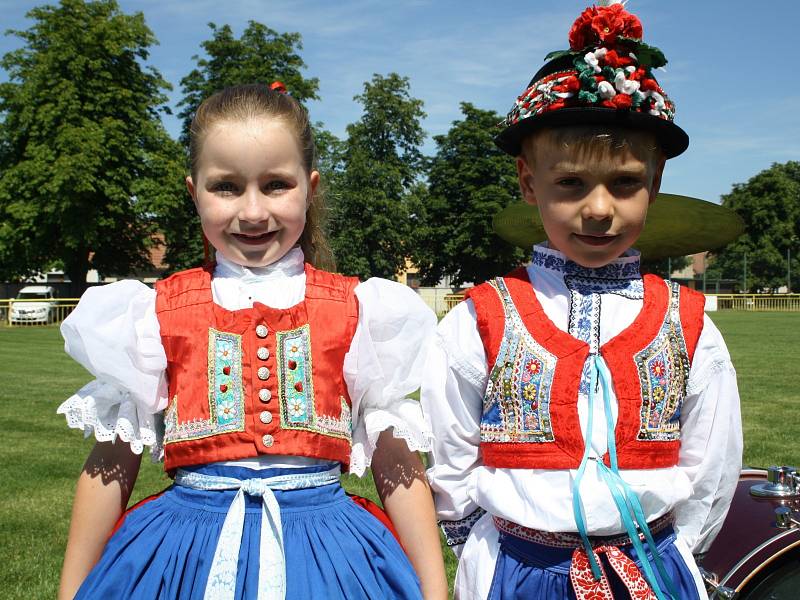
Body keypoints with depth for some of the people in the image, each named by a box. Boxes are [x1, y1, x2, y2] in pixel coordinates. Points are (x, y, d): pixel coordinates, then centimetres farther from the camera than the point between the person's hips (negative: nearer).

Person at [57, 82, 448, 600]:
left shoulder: (357, 310, 0)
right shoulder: (155, 313, 0)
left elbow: (396, 461, 1)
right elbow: (112, 464, 6)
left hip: (321, 551, 0)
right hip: (188, 551, 1)